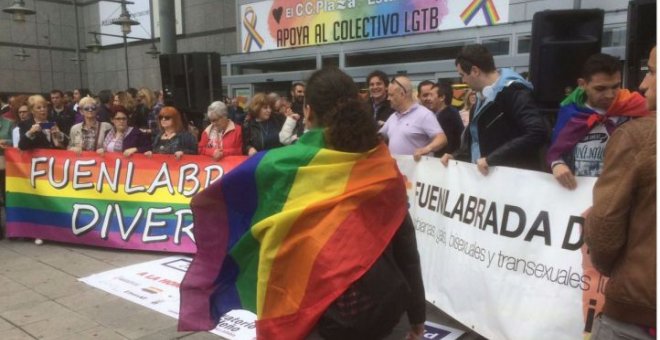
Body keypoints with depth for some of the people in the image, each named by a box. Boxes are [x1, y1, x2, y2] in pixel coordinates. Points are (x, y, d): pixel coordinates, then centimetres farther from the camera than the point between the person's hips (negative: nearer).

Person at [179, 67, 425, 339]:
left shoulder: (287, 163, -9)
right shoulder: (383, 165, -2)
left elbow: (212, 197, 3)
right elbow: (405, 241, 2)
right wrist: (417, 313, 11)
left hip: (326, 308, -3)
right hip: (385, 299, 4)